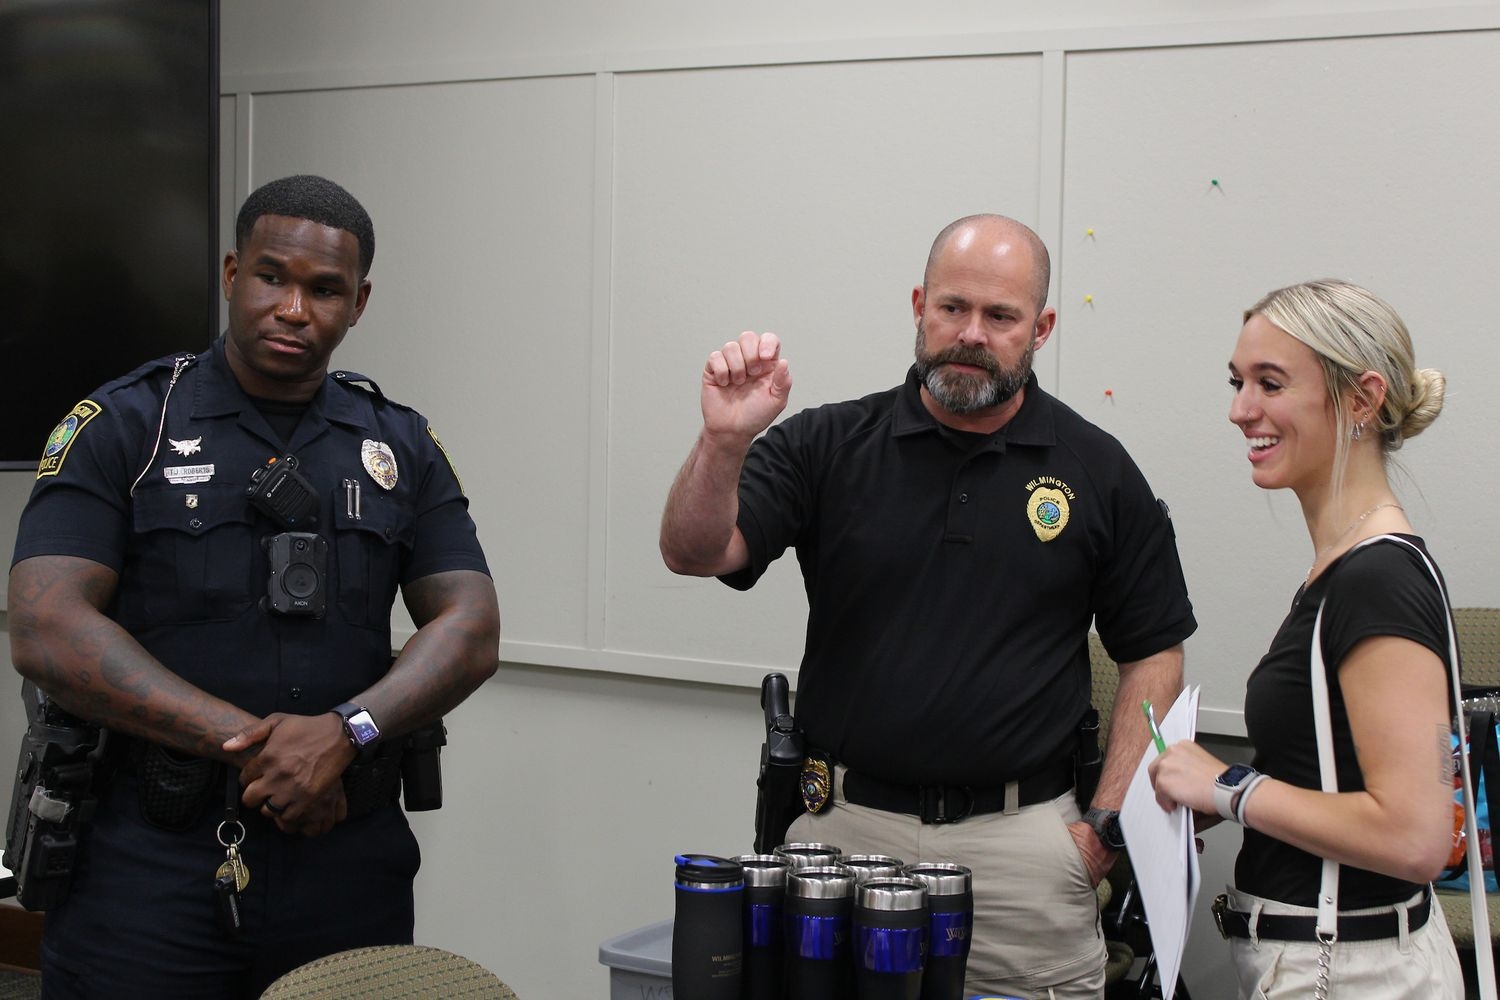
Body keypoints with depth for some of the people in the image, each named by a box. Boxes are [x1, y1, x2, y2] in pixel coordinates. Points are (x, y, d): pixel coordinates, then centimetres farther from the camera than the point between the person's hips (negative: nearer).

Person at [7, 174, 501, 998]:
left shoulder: (402, 448, 9)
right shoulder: (122, 428, -1)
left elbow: (471, 633, 1)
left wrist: (344, 731, -17)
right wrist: (248, 741, -18)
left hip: (348, 867, 3)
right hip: (145, 866, -2)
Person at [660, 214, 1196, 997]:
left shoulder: (1097, 473, 2)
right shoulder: (829, 446, 1)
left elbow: (1153, 655, 6)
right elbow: (695, 553, -9)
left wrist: (1107, 826, -2)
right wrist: (724, 441, -28)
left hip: (1021, 841, 0)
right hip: (843, 827, 0)